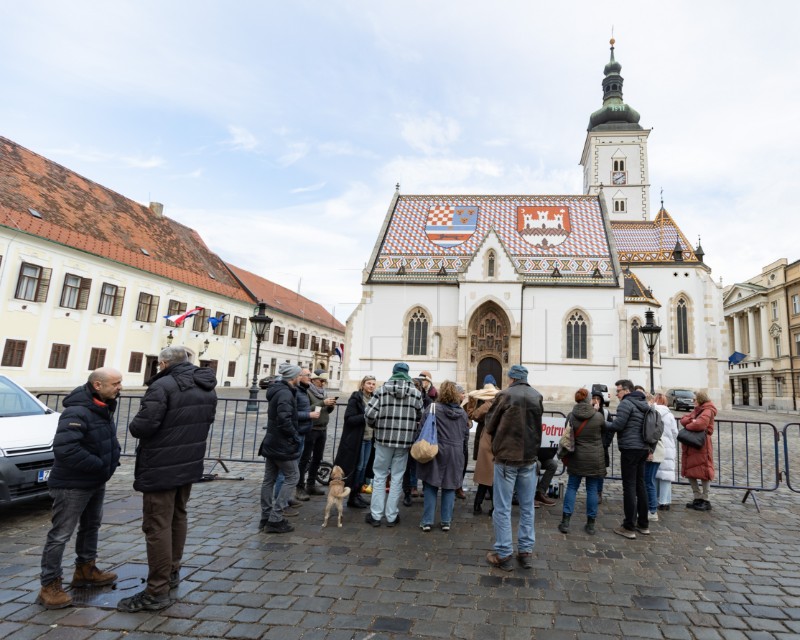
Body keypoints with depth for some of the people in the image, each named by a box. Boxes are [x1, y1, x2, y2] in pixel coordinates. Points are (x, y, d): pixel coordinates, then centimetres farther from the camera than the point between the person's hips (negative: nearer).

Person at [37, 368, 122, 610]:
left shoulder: (102, 408, 4)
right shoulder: (77, 412, -27)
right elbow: (64, 449, -36)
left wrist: (112, 457, -1)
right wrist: (99, 464, -29)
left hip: (96, 481, 10)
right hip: (72, 485, -10)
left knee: (91, 526, 21)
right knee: (60, 534, 0)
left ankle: (85, 570, 37)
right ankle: (49, 586, 12)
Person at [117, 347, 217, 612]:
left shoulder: (163, 386, -19)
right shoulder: (207, 389, 7)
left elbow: (142, 426, -23)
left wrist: (133, 424, -2)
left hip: (161, 468, -8)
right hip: (190, 465, 8)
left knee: (158, 527, 0)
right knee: (178, 518, 22)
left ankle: (157, 592, 6)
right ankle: (172, 572, 35)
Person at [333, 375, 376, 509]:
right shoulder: (355, 399, -10)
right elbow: (349, 419, -15)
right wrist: (365, 417, -24)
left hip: (369, 438, 7)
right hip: (357, 439, -6)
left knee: (363, 467, 12)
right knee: (356, 467, 0)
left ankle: (357, 494, 23)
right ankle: (352, 498, 11)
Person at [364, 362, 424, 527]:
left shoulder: (382, 390, -5)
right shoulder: (416, 393, -1)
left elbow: (369, 413, -9)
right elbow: (420, 416, 1)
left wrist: (375, 425, 12)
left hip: (384, 439, -1)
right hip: (405, 440, 1)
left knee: (380, 476, 11)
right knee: (397, 477, 10)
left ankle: (376, 515, 15)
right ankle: (391, 516, 16)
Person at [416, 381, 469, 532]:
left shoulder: (433, 408, -11)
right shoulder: (462, 412, 1)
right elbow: (466, 432, 11)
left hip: (436, 451, -3)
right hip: (455, 454, 3)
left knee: (430, 486, 7)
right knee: (449, 487, 12)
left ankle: (427, 521, 10)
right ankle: (446, 521, 16)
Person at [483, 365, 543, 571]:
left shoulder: (504, 395, -10)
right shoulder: (537, 397, 2)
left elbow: (489, 427, -3)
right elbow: (537, 424, 9)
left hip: (506, 457, -4)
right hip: (529, 457, 4)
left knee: (502, 508, 5)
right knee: (527, 507, 14)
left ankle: (503, 554, 10)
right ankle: (526, 551, 21)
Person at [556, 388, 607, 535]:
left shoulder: (571, 416, -7)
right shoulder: (598, 416, -9)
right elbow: (604, 431, 10)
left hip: (577, 458, 0)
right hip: (595, 458, 0)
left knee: (572, 487, 9)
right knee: (592, 490, 9)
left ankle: (565, 521, 7)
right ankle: (590, 524, 16)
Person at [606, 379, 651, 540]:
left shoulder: (626, 403, -10)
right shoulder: (644, 404, 16)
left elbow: (617, 425, -17)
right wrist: (650, 448, 21)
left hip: (630, 449, -9)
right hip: (643, 449, 9)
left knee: (629, 487, -5)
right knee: (640, 485, 14)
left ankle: (629, 527, -1)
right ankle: (643, 524, 22)